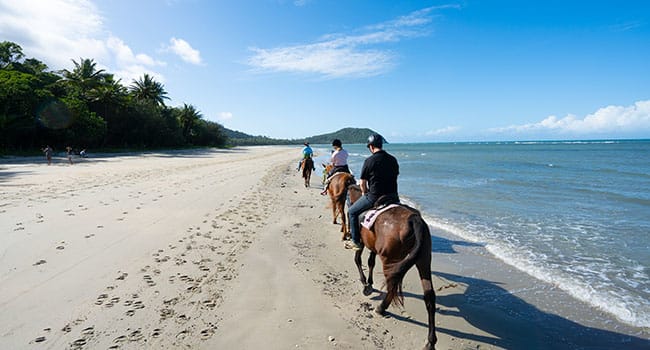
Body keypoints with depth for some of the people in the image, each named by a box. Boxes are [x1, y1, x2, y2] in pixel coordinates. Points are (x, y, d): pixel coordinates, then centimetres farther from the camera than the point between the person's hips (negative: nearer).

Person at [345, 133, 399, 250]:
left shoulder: (369, 161, -11)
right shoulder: (393, 160, 6)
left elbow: (362, 182, -8)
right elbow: (395, 177, 15)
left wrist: (365, 193, 11)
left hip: (374, 197, -6)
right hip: (392, 196, 6)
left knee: (352, 212, 12)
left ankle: (356, 242, 14)